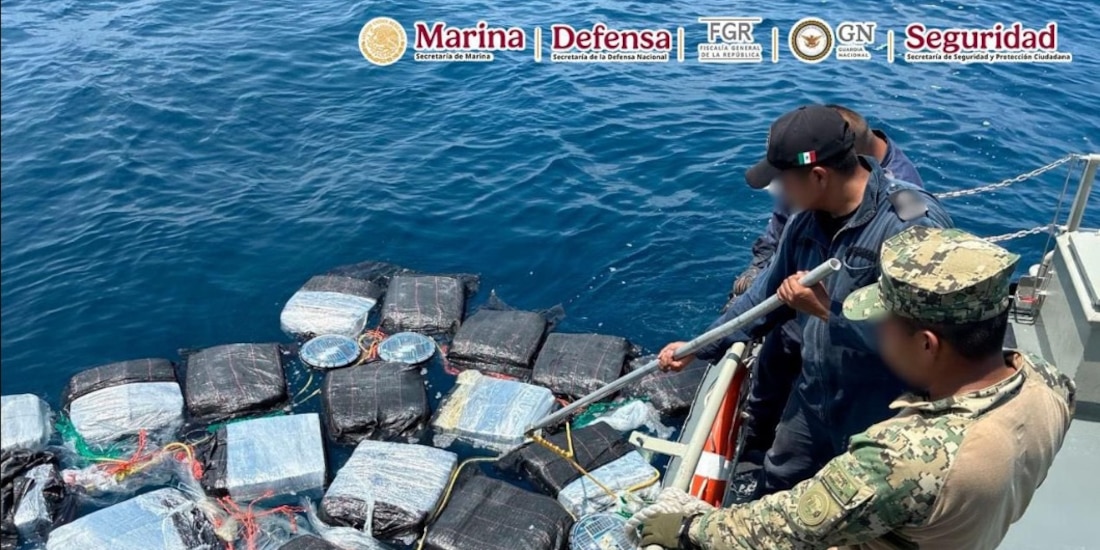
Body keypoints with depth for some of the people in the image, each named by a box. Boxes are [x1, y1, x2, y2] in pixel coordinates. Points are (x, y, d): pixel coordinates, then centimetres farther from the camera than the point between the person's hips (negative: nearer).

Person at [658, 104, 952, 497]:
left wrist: (829, 310, -30)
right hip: (813, 397, 7)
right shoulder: (809, 218, -4)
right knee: (776, 487, 25)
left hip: (884, 413, -7)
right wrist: (700, 348, 9)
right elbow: (768, 294, 8)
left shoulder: (916, 224, -29)